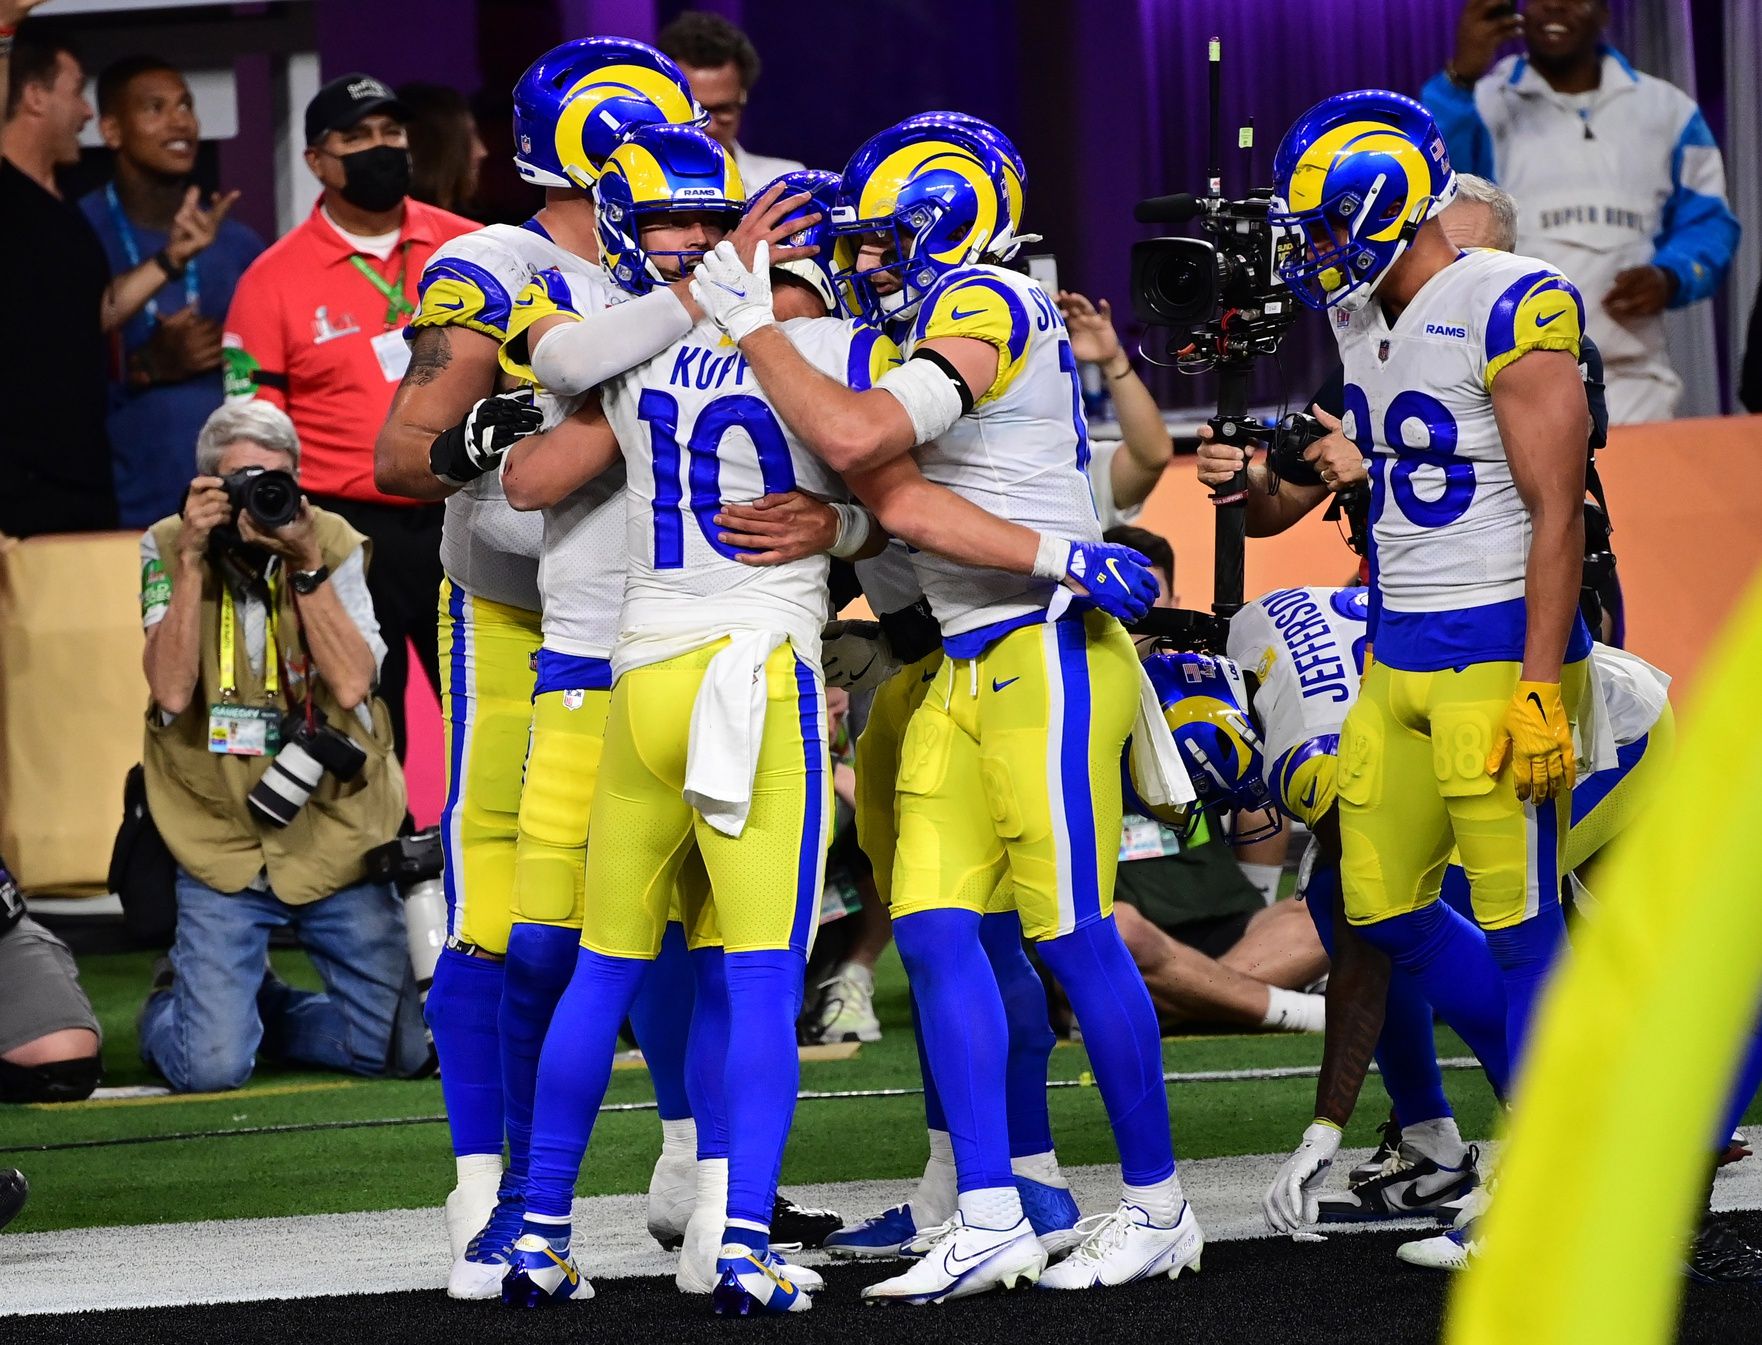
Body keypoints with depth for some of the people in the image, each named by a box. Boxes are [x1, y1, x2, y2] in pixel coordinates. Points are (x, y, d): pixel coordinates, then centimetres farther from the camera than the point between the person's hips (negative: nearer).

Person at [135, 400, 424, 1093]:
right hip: (221, 847, -2)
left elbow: (352, 684, -17)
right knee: (211, 1067, -14)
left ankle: (263, 1006, 29)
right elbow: (172, 691, -18)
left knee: (403, 1049, 0)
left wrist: (306, 564, -22)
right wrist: (190, 561, -22)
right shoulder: (166, 549, -4)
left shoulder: (334, 543, -3)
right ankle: (171, 1001, 23)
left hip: (336, 840, 2)